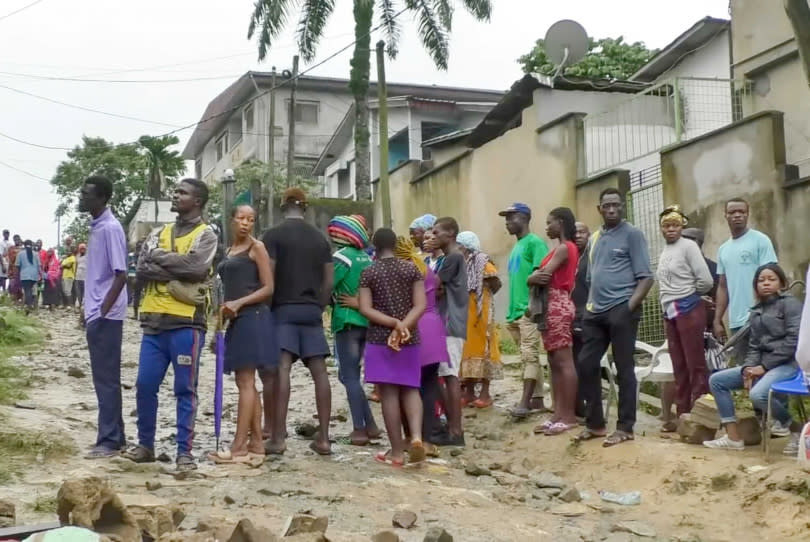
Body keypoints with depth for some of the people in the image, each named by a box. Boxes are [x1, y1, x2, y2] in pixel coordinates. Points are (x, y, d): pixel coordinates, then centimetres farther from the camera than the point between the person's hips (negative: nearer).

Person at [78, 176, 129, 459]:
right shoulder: (96, 226, 14)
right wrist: (90, 310, 18)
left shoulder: (110, 228, -14)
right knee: (105, 378, 13)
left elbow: (120, 275, -19)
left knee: (106, 379, -4)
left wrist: (102, 312, -19)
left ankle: (109, 440, 2)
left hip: (105, 316, -9)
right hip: (96, 314, 9)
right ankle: (114, 436, 20)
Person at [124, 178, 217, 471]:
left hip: (187, 322, -5)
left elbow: (196, 267, -18)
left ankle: (184, 451, 7)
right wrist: (175, 276, -11)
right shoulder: (158, 233, 15)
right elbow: (142, 270, 2)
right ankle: (145, 444, 22)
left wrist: (160, 257, -7)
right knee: (145, 385, 7)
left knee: (185, 389, 0)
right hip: (154, 321, 5)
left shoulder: (205, 235, 0)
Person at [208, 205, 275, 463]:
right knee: (246, 383, 8)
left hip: (253, 317, -8)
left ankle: (239, 446, -8)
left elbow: (268, 288, -9)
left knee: (245, 382, -9)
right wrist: (224, 310, 9)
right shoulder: (229, 251, 18)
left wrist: (238, 303, -18)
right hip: (236, 320, 8)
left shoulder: (257, 247, -3)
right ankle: (256, 443, 13)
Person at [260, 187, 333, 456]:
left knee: (280, 369, -9)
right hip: (312, 310, 4)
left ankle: (278, 437, -14)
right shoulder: (320, 238, 12)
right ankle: (323, 438, 3)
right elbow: (329, 281, 10)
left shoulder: (273, 235, -2)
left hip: (284, 308, -4)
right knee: (319, 371, 2)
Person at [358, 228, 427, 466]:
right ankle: (416, 436, -10)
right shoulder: (411, 268, 1)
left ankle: (397, 451, 6)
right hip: (410, 339, 2)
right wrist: (403, 326, -14)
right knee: (410, 389, 13)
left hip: (379, 339, -2)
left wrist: (394, 323, -13)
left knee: (389, 393, 1)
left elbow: (365, 309, -10)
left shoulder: (368, 272, -3)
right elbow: (421, 305, -7)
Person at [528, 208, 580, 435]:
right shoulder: (560, 249, 20)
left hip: (558, 306, -10)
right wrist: (536, 277, -8)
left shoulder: (564, 248, -10)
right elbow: (543, 276, 13)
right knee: (555, 363, 8)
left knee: (564, 362, -9)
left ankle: (569, 416, -8)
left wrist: (534, 277, 5)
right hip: (551, 307, 10)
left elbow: (542, 276, -15)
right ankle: (558, 414, 10)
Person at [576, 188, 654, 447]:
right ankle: (595, 422, 18)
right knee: (587, 364, 6)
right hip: (595, 311, 7)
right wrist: (590, 303, 10)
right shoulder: (594, 238, 17)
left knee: (624, 368, -1)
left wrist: (629, 306, -16)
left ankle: (625, 427, 6)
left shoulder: (632, 234, -2)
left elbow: (646, 277, -8)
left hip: (621, 310, -7)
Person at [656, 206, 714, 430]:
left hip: (688, 309, -8)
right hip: (669, 312, 8)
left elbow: (705, 280, -11)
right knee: (679, 366, 10)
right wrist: (668, 302, 8)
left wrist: (688, 294, 3)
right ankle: (682, 414, 15)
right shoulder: (664, 253, 16)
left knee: (695, 364, -5)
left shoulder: (688, 246, -5)